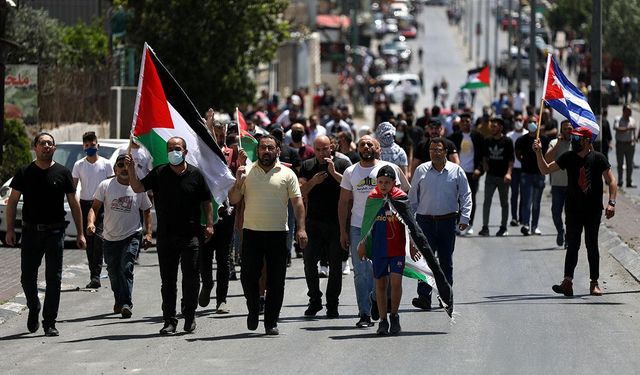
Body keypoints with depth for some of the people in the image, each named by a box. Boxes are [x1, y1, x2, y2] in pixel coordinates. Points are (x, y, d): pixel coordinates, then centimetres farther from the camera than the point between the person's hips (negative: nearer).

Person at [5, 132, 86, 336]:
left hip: (55, 232, -1)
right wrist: (10, 229, -3)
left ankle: (49, 323, 4)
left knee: (54, 279, -2)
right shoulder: (24, 173, 4)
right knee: (27, 278, 4)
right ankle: (34, 310, 31)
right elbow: (12, 201, 6)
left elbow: (74, 203, 7)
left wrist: (80, 233, 3)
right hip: (30, 232, 1)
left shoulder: (62, 173, 3)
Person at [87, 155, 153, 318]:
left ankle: (125, 303, -22)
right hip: (110, 238, 2)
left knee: (126, 268, -19)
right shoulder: (105, 186, -3)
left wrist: (148, 233, -1)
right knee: (113, 273, 12)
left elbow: (146, 211, 10)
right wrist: (91, 223, -26)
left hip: (131, 236, -2)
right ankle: (119, 300, 35)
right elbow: (95, 207, -6)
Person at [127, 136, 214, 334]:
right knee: (168, 280, 5)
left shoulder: (195, 175, 2)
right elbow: (138, 188, -2)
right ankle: (169, 320, 10)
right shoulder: (159, 174, 4)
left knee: (191, 278, 1)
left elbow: (206, 201, 8)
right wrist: (131, 170, -18)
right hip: (165, 236, 1)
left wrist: (209, 224, 0)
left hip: (190, 236, -1)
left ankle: (189, 317, 14)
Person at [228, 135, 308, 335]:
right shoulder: (247, 172, 7)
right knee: (248, 277, -1)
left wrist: (301, 228, -8)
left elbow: (297, 202, 1)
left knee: (276, 281, 1)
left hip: (278, 234, -1)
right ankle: (253, 310, 24)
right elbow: (233, 200, 7)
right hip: (252, 232, 1)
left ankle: (271, 322, 8)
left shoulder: (287, 174, 4)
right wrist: (238, 182, -11)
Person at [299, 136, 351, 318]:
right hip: (314, 221, 2)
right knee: (309, 262, -1)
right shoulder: (307, 166, 9)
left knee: (335, 264, 3)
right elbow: (300, 191, 2)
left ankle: (332, 304, 9)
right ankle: (315, 301, 13)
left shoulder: (342, 164, 1)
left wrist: (333, 172, -21)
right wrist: (312, 182, -16)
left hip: (336, 222, -2)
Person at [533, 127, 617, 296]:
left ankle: (594, 283, 13)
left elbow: (611, 180, -3)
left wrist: (611, 203, -13)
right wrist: (539, 153, -7)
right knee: (572, 245, -5)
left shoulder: (598, 158, -4)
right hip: (573, 210, 2)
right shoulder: (568, 158, 3)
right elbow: (545, 169, 8)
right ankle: (567, 281, -13)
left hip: (593, 210, -2)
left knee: (592, 246, 5)